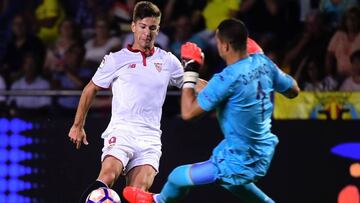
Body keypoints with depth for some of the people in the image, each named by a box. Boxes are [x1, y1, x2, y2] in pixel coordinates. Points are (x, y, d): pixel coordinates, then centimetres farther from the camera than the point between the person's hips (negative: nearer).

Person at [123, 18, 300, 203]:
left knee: (177, 177, 12)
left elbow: (188, 112, -22)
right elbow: (293, 90, 8)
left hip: (240, 163, -8)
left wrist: (189, 73, -12)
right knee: (231, 181, 39)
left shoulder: (226, 79, -29)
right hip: (264, 153, 8)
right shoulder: (263, 62, -7)